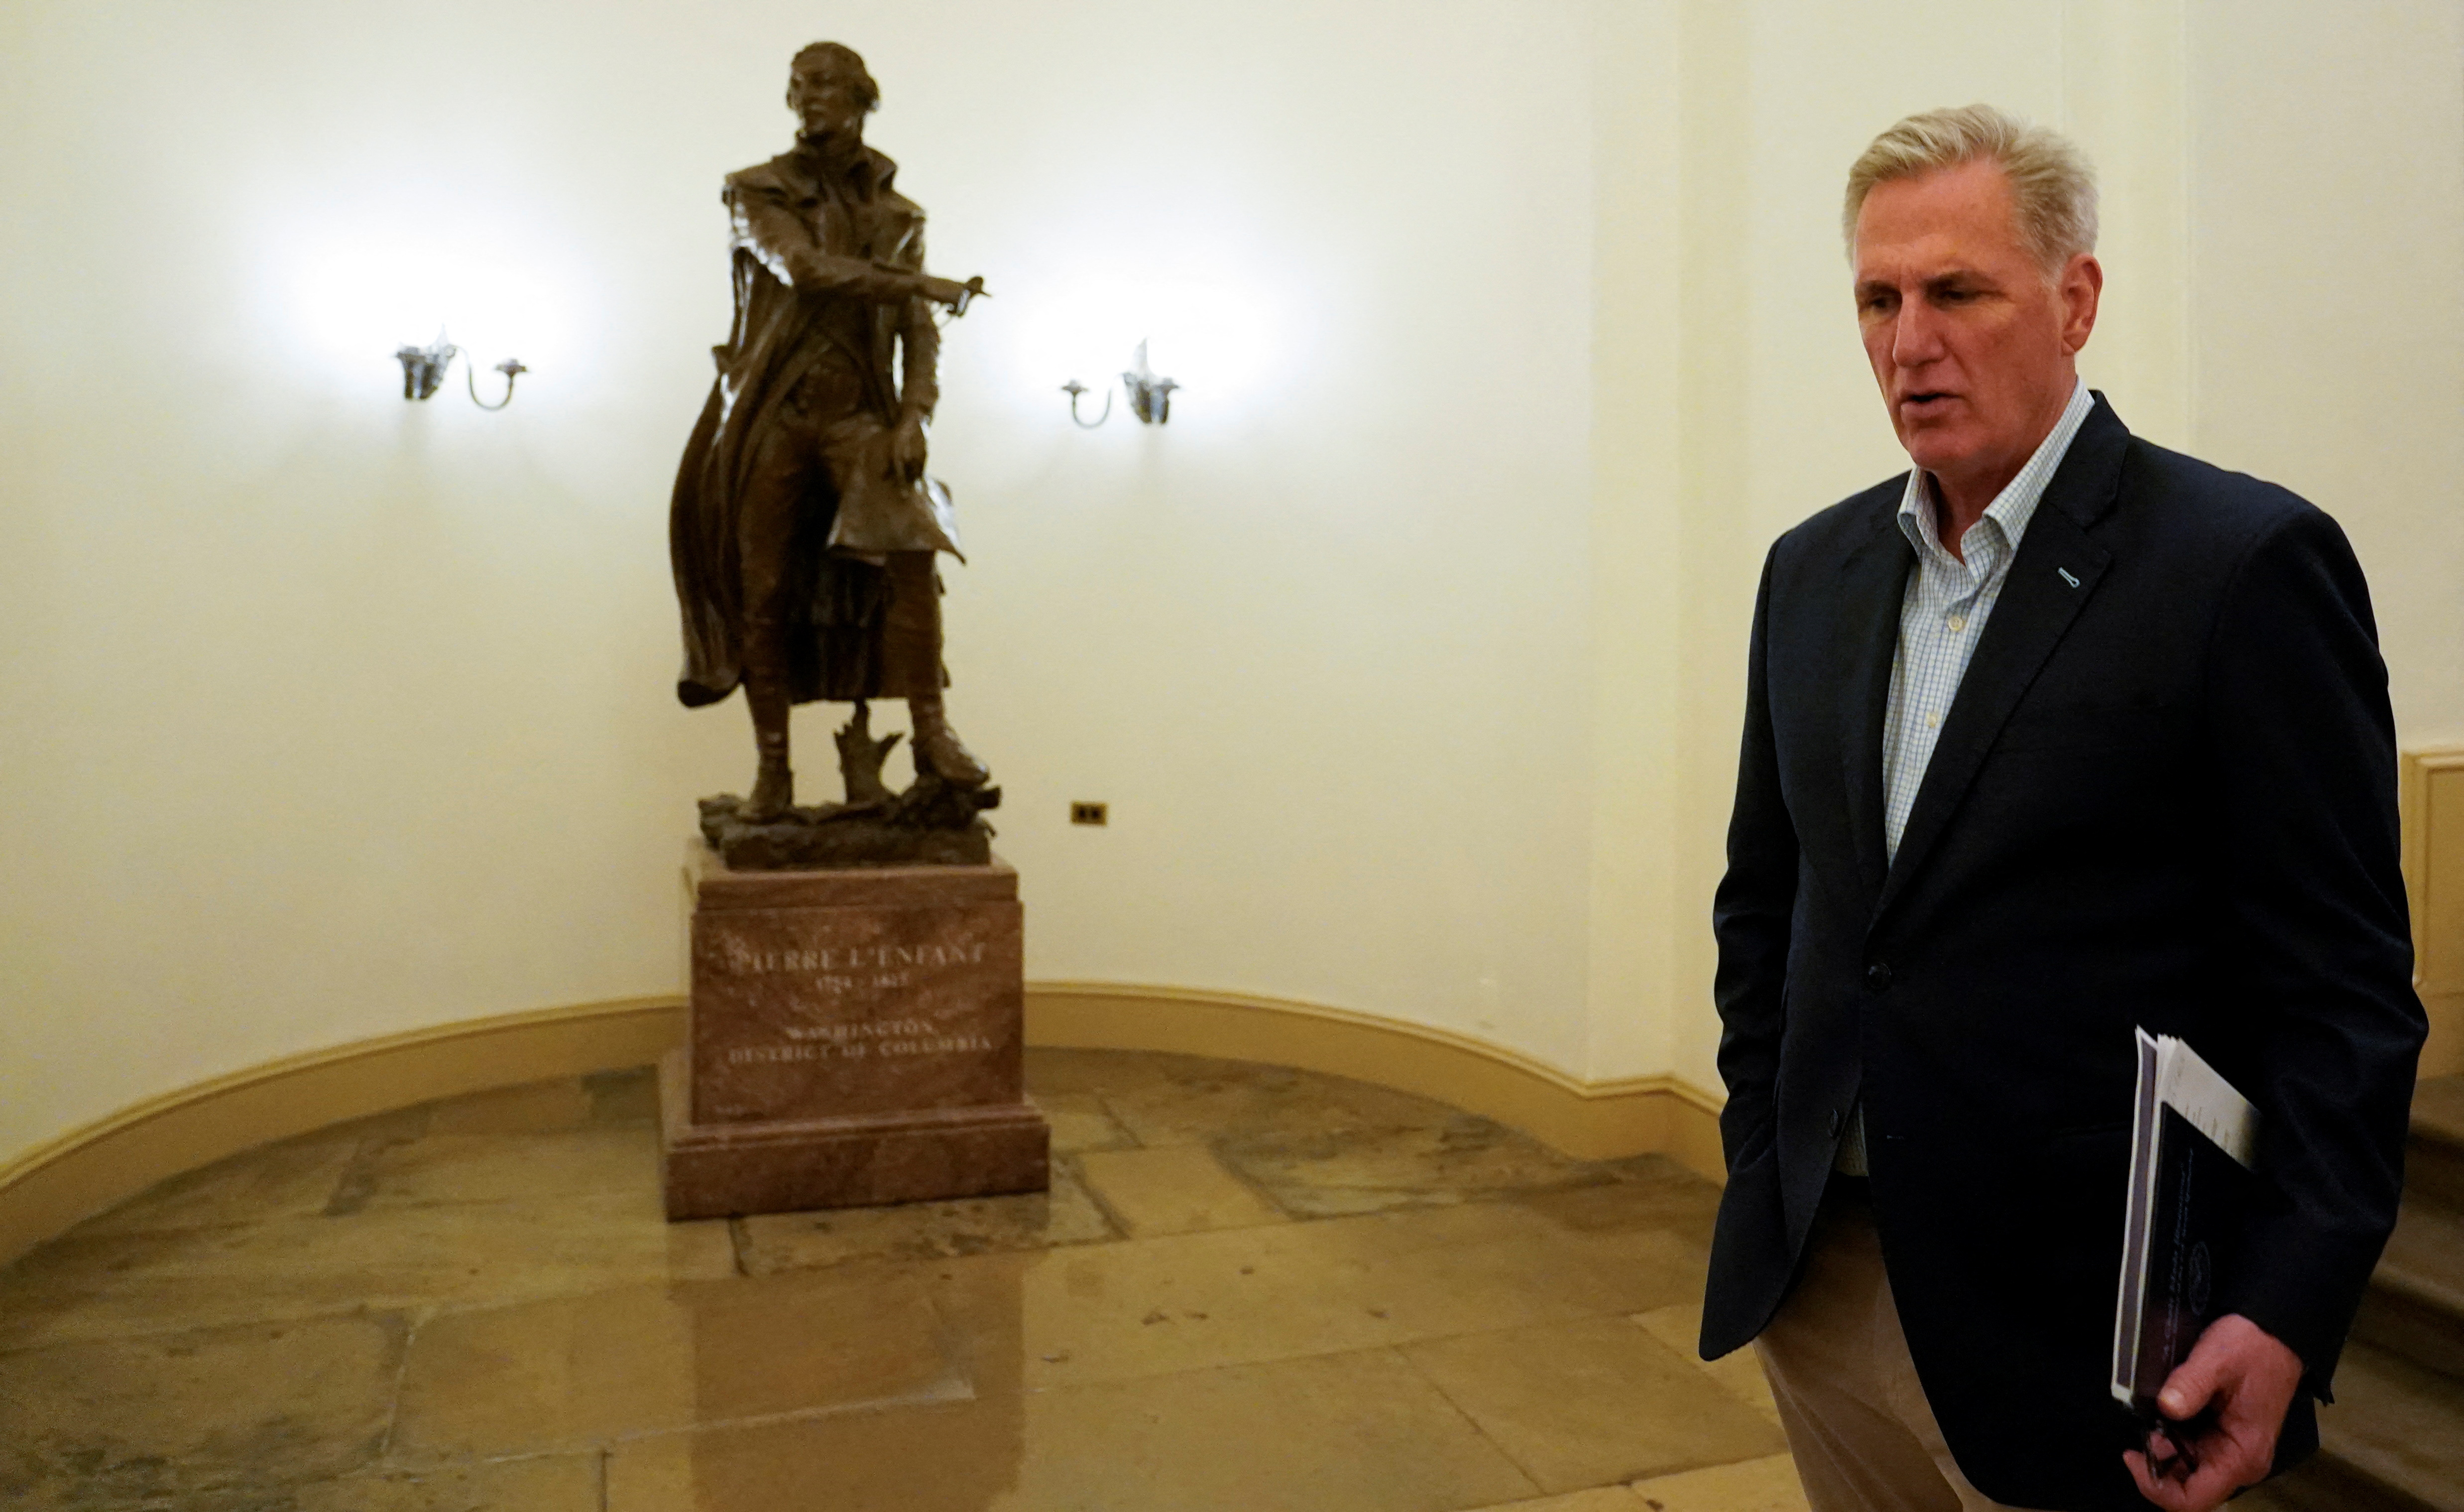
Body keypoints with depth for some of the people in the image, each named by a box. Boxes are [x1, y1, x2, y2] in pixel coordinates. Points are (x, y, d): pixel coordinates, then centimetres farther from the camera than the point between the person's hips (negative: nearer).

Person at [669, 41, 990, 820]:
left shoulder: (898, 215, 13)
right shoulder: (759, 194, 6)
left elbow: (920, 334, 6)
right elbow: (807, 270, -13)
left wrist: (914, 417, -11)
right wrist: (930, 286, -10)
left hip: (861, 414, 1)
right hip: (772, 414, -1)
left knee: (911, 546, -24)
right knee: (764, 595, -2)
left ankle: (932, 732, -19)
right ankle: (772, 768, 8)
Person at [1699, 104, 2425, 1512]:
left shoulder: (2249, 562, -10)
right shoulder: (1814, 569, 6)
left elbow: (2342, 984, -11)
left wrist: (2287, 1315, -18)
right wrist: (1765, 1166, 7)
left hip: (2072, 1322, -5)